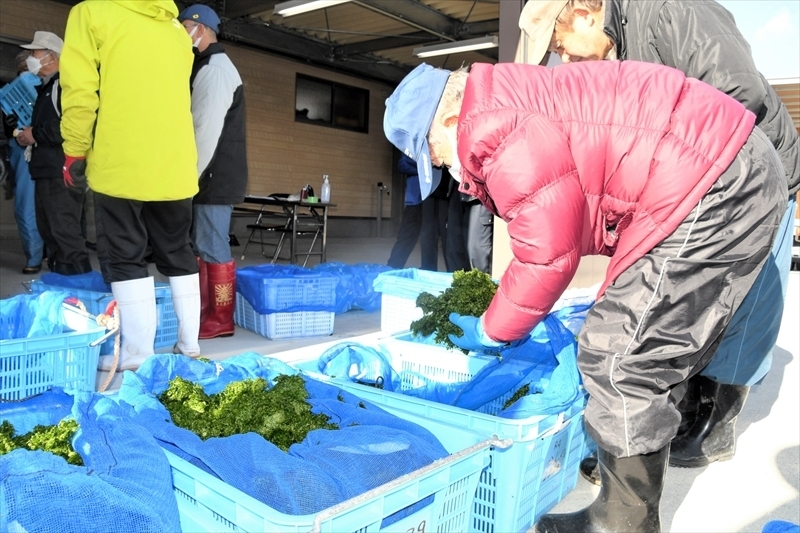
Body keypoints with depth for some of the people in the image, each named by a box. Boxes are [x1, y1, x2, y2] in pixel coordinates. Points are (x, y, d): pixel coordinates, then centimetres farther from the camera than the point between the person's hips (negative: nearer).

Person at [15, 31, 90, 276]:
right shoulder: (45, 87, 23)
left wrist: (36, 134, -14)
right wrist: (26, 136, 10)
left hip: (62, 171, -11)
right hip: (46, 170, 11)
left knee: (65, 232, -11)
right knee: (49, 231, 14)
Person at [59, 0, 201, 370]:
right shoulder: (177, 30, 16)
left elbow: (80, 90, -6)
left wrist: (76, 151, 2)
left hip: (121, 164, -5)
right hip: (175, 165, 5)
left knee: (125, 258, 2)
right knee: (178, 254, 12)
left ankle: (137, 354, 3)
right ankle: (189, 343, 16)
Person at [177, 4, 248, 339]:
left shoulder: (215, 69, -11)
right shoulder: (207, 68, 22)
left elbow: (208, 131, -20)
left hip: (215, 176, -10)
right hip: (211, 176, 10)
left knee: (212, 248, -7)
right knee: (202, 246, 13)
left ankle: (220, 320, 1)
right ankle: (205, 311, 21)